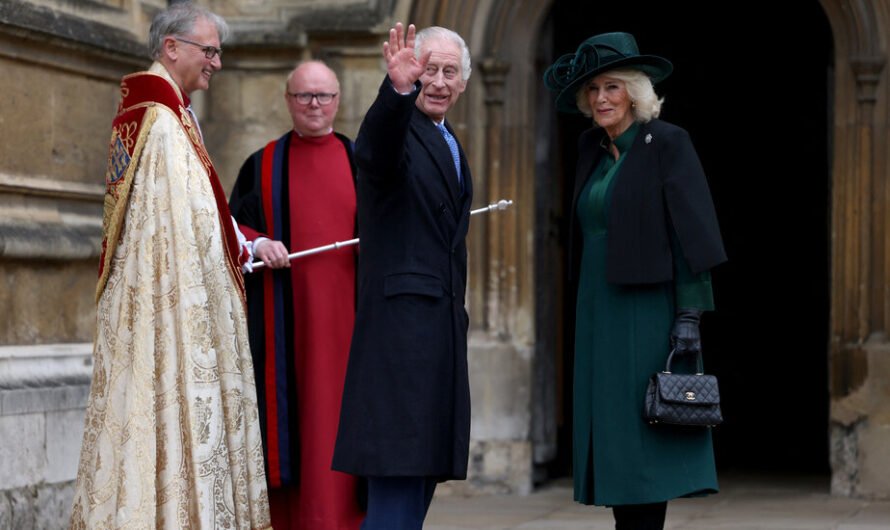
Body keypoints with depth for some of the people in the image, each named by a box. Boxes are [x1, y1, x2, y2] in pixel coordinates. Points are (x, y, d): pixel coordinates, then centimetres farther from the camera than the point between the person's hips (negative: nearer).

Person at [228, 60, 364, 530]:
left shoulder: (360, 160, 12)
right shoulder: (263, 165, 10)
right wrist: (256, 243, -14)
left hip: (346, 311, 0)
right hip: (285, 318, 0)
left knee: (342, 415, -3)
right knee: (289, 413, -2)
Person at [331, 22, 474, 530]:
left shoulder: (450, 145, 19)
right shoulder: (396, 128, -8)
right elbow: (381, 151, -33)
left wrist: (456, 310, 19)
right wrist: (398, 90, -51)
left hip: (442, 327, 9)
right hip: (401, 322, -9)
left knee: (423, 469, 11)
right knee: (397, 478, -13)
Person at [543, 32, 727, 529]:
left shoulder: (667, 142, -7)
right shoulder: (592, 148, 12)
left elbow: (691, 229, -12)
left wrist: (689, 314, -18)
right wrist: (570, 81, 18)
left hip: (647, 311, -7)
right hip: (598, 311, 7)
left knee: (642, 434, -7)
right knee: (611, 433, 6)